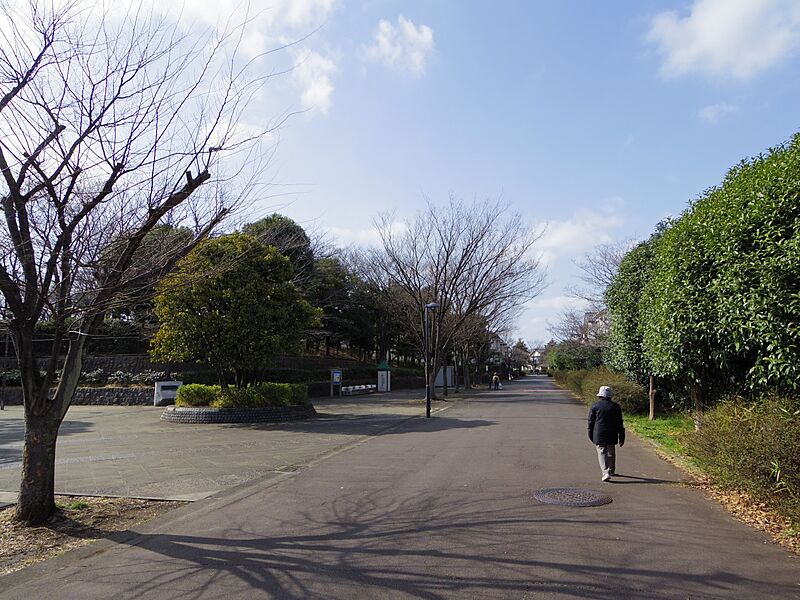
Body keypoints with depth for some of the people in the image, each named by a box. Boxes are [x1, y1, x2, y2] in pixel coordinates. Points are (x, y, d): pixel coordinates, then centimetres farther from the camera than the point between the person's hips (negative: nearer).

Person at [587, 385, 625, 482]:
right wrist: (622, 437, 11)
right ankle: (611, 471, 31)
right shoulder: (616, 406, 3)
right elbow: (620, 424, 6)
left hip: (599, 435, -2)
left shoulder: (595, 406, -3)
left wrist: (591, 436, 9)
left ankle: (606, 473, -18)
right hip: (612, 435, 3)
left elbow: (591, 422, 0)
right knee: (611, 453, 18)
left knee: (602, 452, -4)